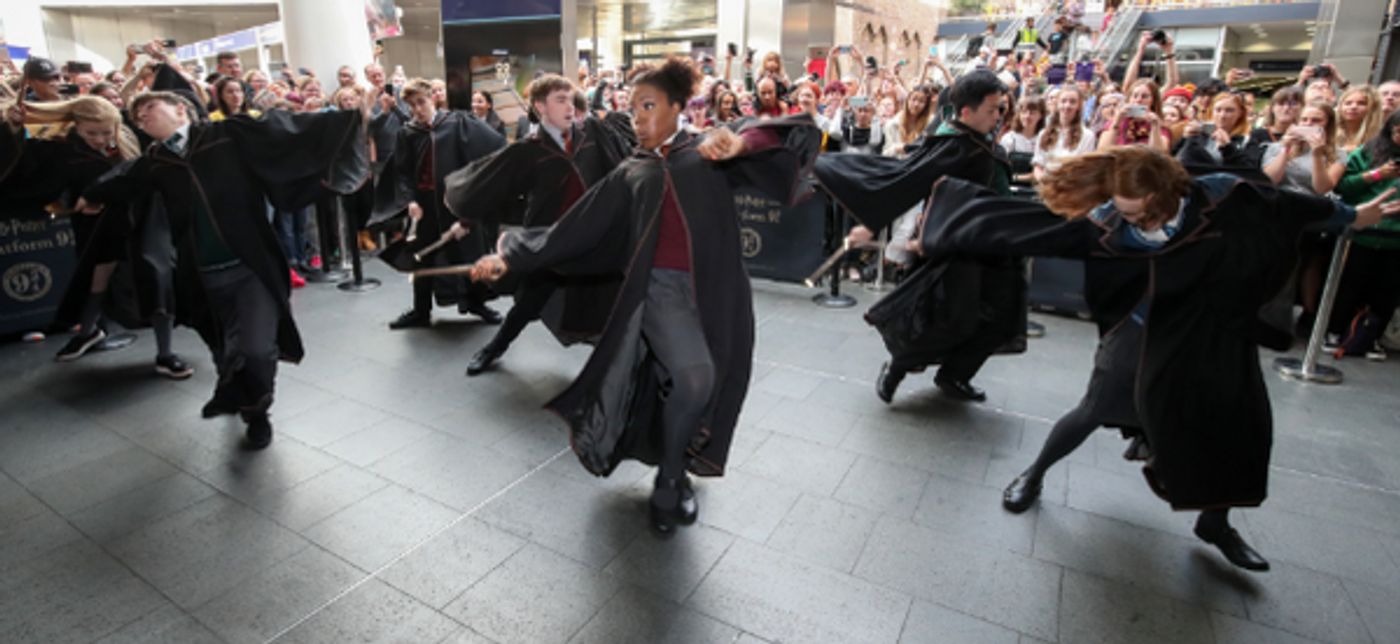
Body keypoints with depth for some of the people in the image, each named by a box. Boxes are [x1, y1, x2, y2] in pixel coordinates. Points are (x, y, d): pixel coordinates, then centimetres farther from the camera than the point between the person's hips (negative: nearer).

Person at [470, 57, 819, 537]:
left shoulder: (712, 152, 10)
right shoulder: (630, 174, 16)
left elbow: (803, 135, -1)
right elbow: (572, 228, 13)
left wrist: (740, 142, -21)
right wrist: (510, 257, 8)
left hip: (716, 292, 1)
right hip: (661, 287, -1)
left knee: (702, 390, 3)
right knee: (694, 375, -24)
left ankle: (672, 476, 30)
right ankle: (670, 481, 0)